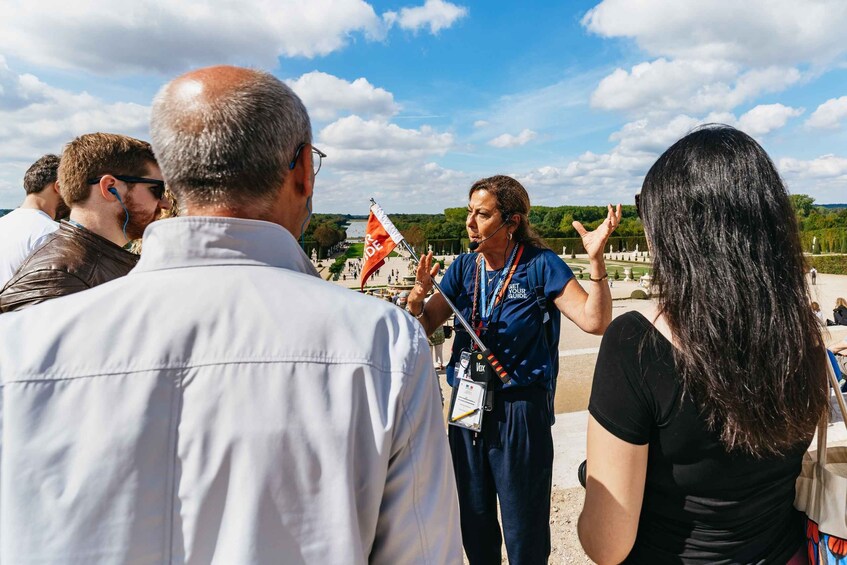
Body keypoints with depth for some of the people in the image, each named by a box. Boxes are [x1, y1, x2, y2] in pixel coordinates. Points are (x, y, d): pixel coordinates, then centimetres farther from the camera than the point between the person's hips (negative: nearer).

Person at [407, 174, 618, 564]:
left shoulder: (540, 265, -11)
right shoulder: (464, 266, 2)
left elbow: (595, 321, -20)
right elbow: (424, 327, 1)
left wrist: (595, 260, -31)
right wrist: (419, 293, -18)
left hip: (520, 410, -4)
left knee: (524, 530, 15)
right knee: (473, 521, 23)